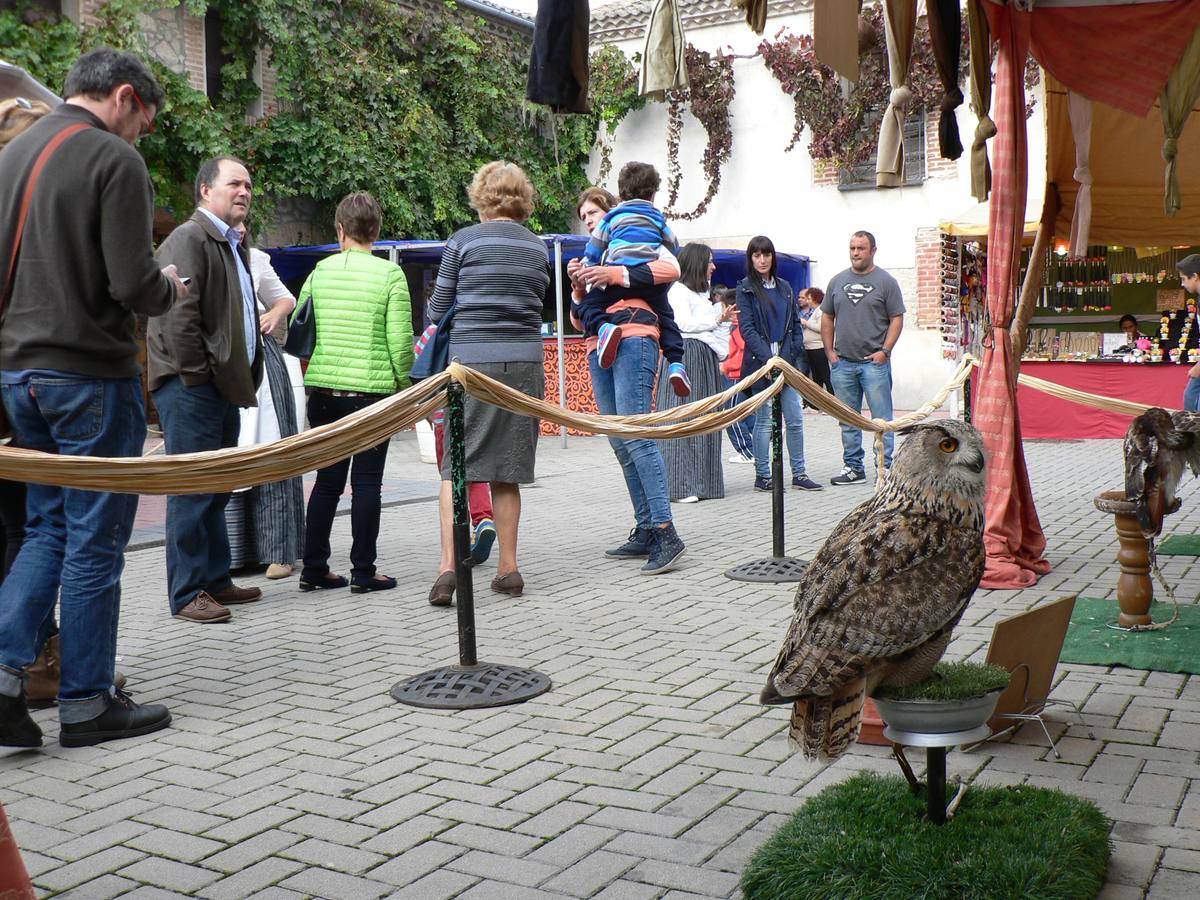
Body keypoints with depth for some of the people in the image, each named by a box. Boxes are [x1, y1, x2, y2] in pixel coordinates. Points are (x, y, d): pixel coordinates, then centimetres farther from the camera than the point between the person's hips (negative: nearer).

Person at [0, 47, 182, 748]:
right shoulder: (116, 160, -11)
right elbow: (134, 285, -18)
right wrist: (171, 290, 2)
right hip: (91, 374, -7)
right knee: (94, 543, 2)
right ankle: (88, 703, 11)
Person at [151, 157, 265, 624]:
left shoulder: (234, 245, 20)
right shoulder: (189, 239, -10)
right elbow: (178, 314, -18)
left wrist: (245, 377, 16)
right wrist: (196, 375, -17)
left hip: (222, 387, 10)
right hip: (192, 388, -10)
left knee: (216, 489, 14)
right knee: (192, 489, -6)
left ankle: (216, 580, 23)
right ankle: (188, 594, 0)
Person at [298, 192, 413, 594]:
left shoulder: (321, 270, 5)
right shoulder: (390, 274, -5)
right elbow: (400, 339, -8)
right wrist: (405, 387, 4)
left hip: (324, 390, 4)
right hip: (371, 391, -4)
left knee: (327, 479, 12)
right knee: (366, 482, 3)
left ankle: (314, 568, 17)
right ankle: (363, 572, 7)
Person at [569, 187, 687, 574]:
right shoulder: (591, 259, 27)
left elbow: (671, 268, -12)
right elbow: (579, 319, 24)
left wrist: (617, 275, -16)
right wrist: (578, 287, 5)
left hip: (633, 342, -8)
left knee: (635, 435, -19)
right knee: (619, 444, 3)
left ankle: (666, 534, -22)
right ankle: (645, 532, 5)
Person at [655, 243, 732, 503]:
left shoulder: (702, 294, 24)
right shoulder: (678, 290, -4)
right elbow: (685, 323, -14)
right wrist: (717, 319, -6)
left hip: (706, 359, 9)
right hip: (686, 357, -9)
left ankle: (702, 482, 10)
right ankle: (680, 485, -12)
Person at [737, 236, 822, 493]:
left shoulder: (784, 287, 14)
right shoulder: (745, 289, 1)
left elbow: (795, 324, 14)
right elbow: (747, 328, -8)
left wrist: (796, 356, 1)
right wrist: (769, 359, -17)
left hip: (787, 362, 4)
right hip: (761, 363, -4)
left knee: (796, 419, 2)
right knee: (765, 421, 0)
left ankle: (799, 475, 8)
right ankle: (762, 477, 8)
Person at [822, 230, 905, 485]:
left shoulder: (886, 282, 1)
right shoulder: (838, 281, 13)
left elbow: (897, 319, -1)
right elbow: (827, 318, 16)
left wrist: (884, 351, -11)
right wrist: (829, 351, 6)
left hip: (874, 362, -4)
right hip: (842, 362, 4)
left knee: (881, 419, -3)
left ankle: (885, 468, 3)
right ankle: (853, 467, 18)